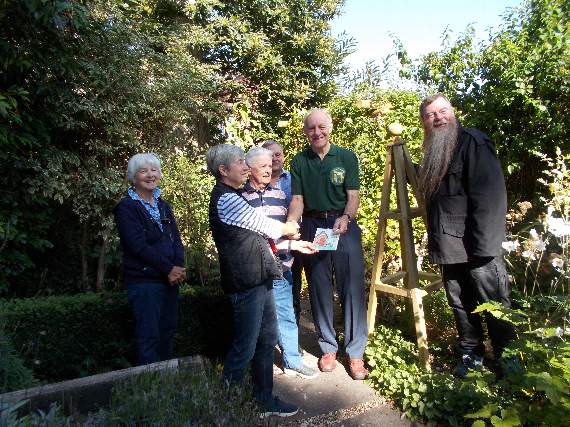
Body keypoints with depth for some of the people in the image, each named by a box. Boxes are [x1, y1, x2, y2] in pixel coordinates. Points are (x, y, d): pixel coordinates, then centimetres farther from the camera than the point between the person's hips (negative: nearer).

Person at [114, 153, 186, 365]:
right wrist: (169, 268, -15)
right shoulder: (127, 207, -6)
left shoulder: (163, 206, 15)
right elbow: (138, 246, -15)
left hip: (170, 279, 7)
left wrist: (179, 267, -7)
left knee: (167, 332, 14)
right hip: (144, 282, -7)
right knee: (149, 337, -2)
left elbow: (176, 240, 10)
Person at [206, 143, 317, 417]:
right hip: (246, 284, -10)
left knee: (267, 341, 16)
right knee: (244, 348, 2)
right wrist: (290, 229, 11)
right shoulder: (226, 199, -16)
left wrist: (293, 245, 14)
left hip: (259, 280, 10)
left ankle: (264, 400, 31)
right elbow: (271, 227, -10)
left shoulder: (234, 197, 16)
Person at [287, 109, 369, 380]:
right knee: (319, 289, 9)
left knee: (352, 288, -2)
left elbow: (353, 196, -3)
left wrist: (345, 218, -23)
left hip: (344, 225, -1)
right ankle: (328, 348, 24)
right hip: (312, 228, 2)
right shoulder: (299, 162, 6)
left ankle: (355, 352, 12)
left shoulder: (347, 157, 2)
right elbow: (297, 199, 1)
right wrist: (290, 225, -18)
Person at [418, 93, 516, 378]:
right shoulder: (434, 153, 14)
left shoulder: (473, 141, -9)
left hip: (475, 247, -7)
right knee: (460, 304, 15)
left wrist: (483, 245, -21)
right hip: (448, 248, 7)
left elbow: (490, 196, -17)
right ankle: (471, 354, 30)